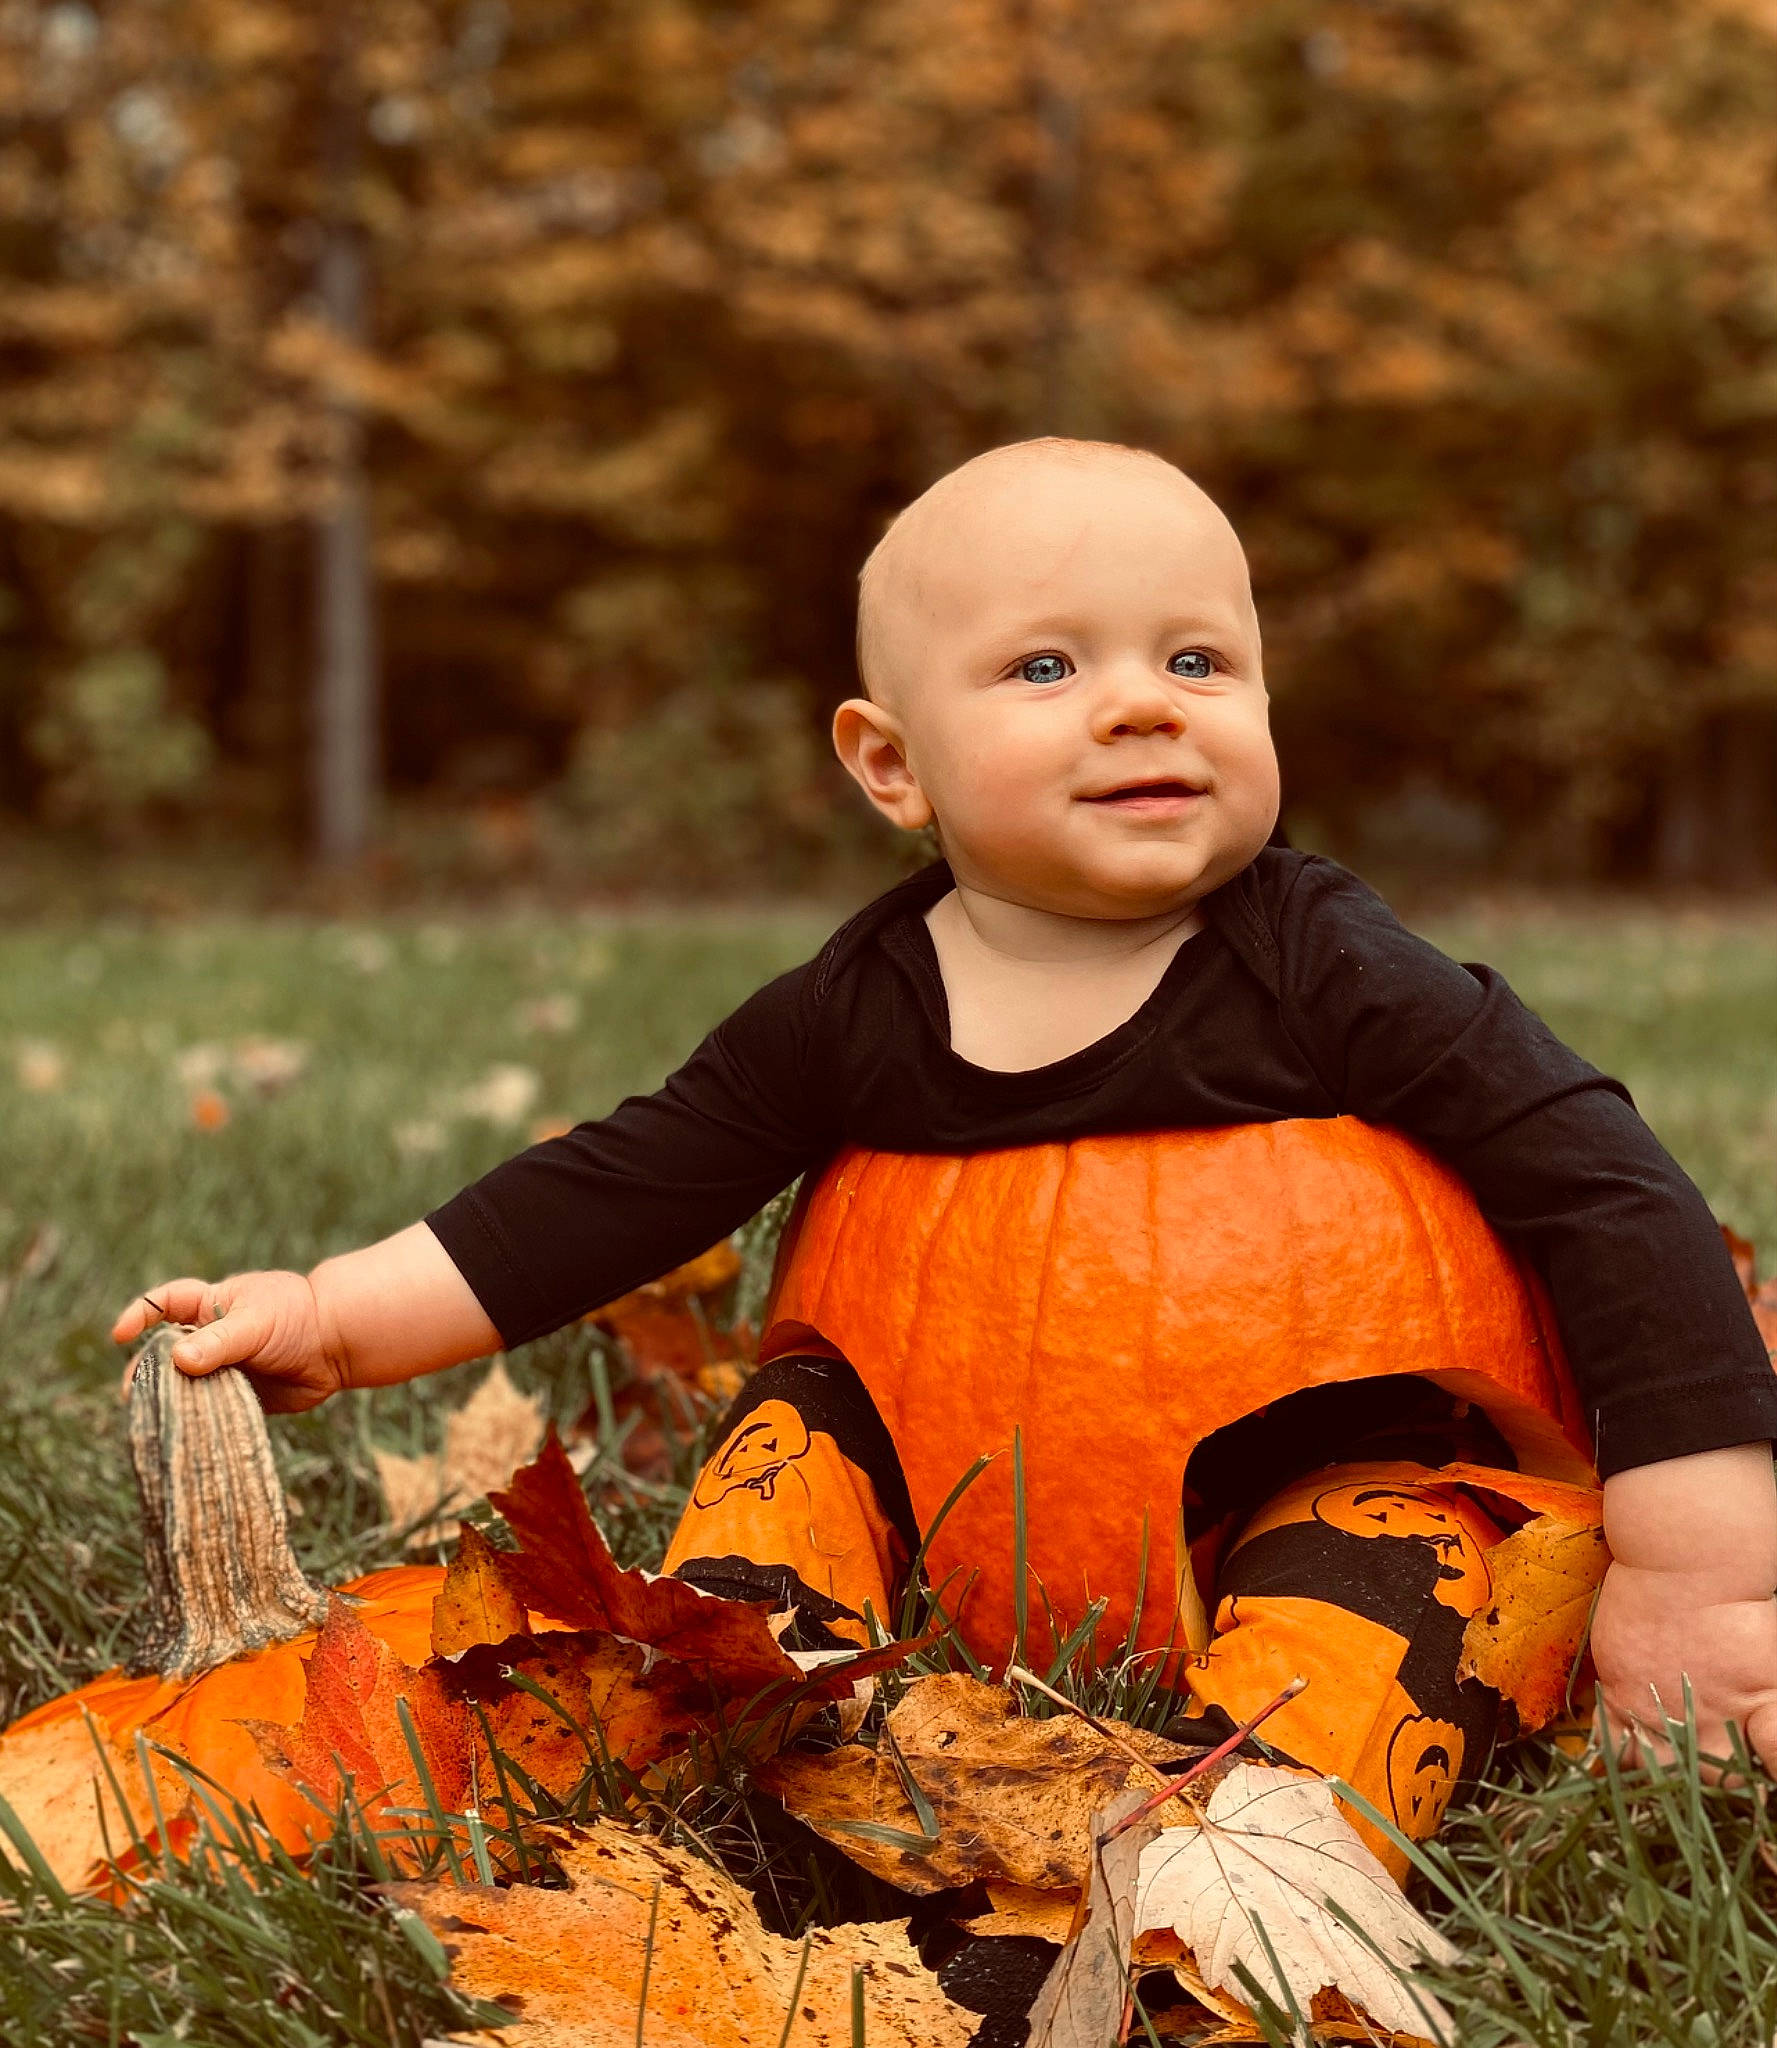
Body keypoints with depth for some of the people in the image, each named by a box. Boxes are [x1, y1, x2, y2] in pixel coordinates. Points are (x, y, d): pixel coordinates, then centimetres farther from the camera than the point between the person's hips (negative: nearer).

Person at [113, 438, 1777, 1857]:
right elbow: (620, 1191, -1)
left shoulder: (1335, 981, -18)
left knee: (1397, 1532, -32)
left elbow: (1613, 1202, -18)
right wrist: (335, 1318, -7)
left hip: (1305, 1468, -4)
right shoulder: (857, 1011, -8)